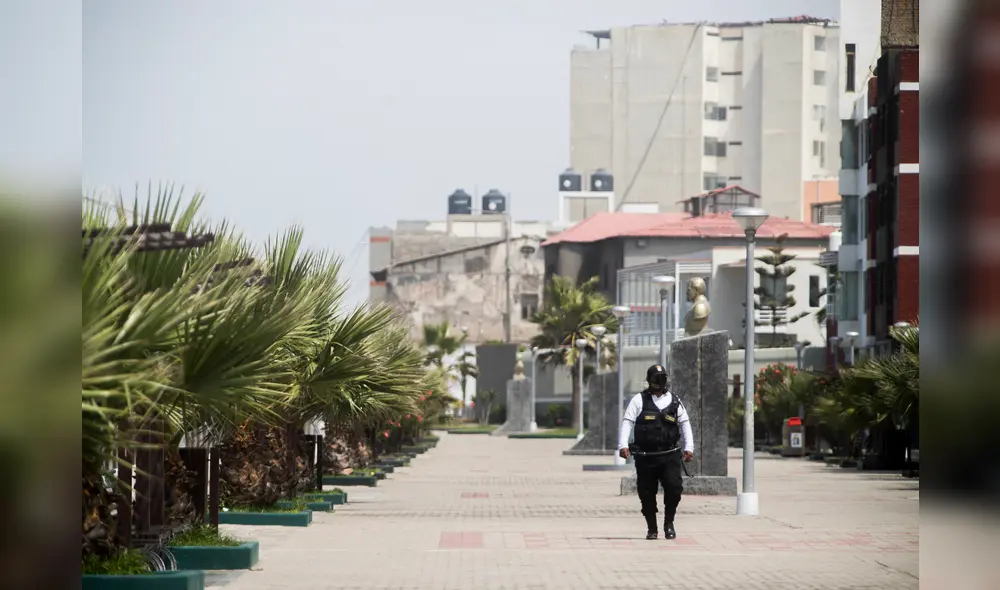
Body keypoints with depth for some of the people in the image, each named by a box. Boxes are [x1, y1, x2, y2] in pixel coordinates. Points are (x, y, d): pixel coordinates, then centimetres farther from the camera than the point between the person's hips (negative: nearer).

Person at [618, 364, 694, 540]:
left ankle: (669, 523, 6)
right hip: (645, 457, -1)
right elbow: (627, 422, -1)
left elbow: (685, 424, 13)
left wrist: (688, 448, 3)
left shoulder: (674, 401, 11)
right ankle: (651, 528, 17)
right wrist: (623, 445, -13)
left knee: (674, 487, -13)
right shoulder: (639, 400, 4)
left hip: (670, 455, 1)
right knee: (647, 494, 3)